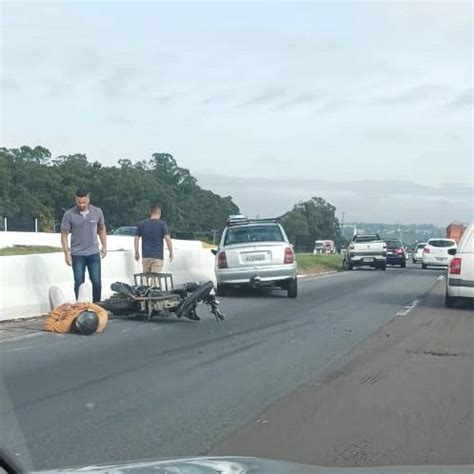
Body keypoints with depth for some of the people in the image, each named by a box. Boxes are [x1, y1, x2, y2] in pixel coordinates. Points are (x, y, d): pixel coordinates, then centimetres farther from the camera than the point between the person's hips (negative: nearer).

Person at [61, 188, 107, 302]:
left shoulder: (97, 212, -2)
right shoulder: (69, 214, -9)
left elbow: (102, 229, 13)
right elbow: (64, 234, -4)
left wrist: (104, 246, 8)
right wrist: (66, 253, -8)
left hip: (94, 253, 2)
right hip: (77, 254, -1)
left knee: (96, 282, 2)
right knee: (79, 283, 3)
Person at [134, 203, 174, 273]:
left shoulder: (142, 224, 6)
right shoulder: (162, 224, -4)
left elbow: (136, 238, 5)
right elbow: (168, 239, -10)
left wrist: (136, 253, 14)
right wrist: (171, 252, 0)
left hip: (145, 256, 3)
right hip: (157, 257, -3)